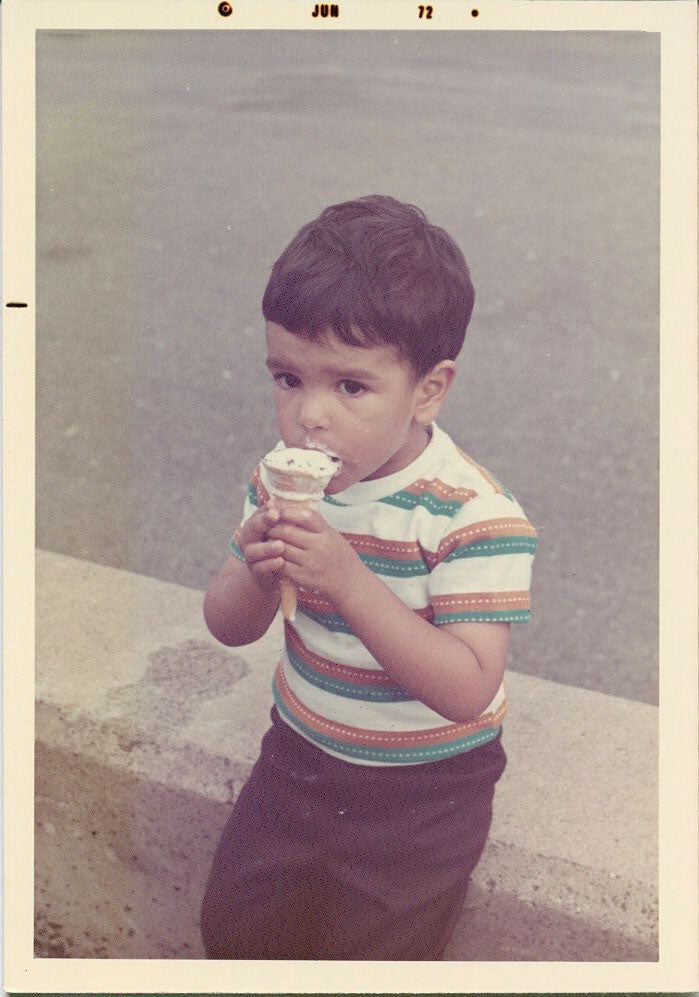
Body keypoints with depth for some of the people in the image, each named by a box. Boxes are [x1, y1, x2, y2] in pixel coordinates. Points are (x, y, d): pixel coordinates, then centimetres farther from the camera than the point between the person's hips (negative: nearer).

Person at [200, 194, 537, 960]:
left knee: (367, 955, 5)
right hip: (300, 750, 5)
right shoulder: (283, 480, -8)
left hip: (423, 789, -4)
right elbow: (229, 627, 0)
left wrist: (349, 581, -38)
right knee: (232, 930, 13)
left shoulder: (473, 516, -25)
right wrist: (257, 573, -24)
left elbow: (466, 691, -30)